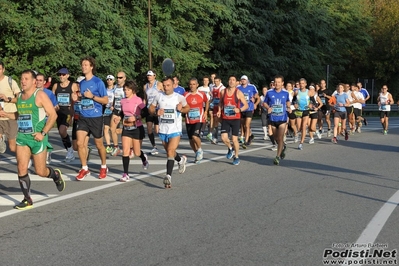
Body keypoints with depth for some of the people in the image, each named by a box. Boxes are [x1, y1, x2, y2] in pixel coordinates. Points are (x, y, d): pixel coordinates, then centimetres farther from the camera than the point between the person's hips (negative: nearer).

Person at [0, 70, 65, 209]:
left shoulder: (40, 95, -9)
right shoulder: (19, 96, 11)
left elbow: (53, 115, -12)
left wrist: (43, 133, -18)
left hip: (37, 137, -5)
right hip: (22, 136, 6)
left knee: (40, 171, 2)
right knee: (21, 168, -5)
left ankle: (56, 175, 36)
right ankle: (27, 200, 6)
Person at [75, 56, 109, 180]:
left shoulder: (98, 82, -7)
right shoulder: (81, 83, 10)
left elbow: (105, 100, -9)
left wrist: (92, 96, -17)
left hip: (95, 117, -4)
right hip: (83, 117, 5)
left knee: (99, 144, 8)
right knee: (80, 142, -8)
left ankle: (104, 167, 28)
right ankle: (84, 168, 6)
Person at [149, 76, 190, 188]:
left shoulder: (179, 97, -5)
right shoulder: (159, 96, 2)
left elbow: (188, 108, 10)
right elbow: (150, 108, 10)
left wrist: (181, 109, -13)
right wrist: (156, 112, -11)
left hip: (175, 130, -4)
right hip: (163, 130, 4)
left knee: (170, 151, -18)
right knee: (169, 152, 19)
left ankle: (168, 176, -22)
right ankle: (181, 160, 49)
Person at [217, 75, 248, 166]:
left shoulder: (238, 93, -5)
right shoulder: (223, 92, 4)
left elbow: (246, 105, -2)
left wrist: (239, 110, -21)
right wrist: (219, 111, 2)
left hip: (236, 119, -3)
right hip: (225, 119, 3)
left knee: (234, 139, -1)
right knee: (223, 137, -10)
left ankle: (236, 157, 18)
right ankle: (230, 148, 22)